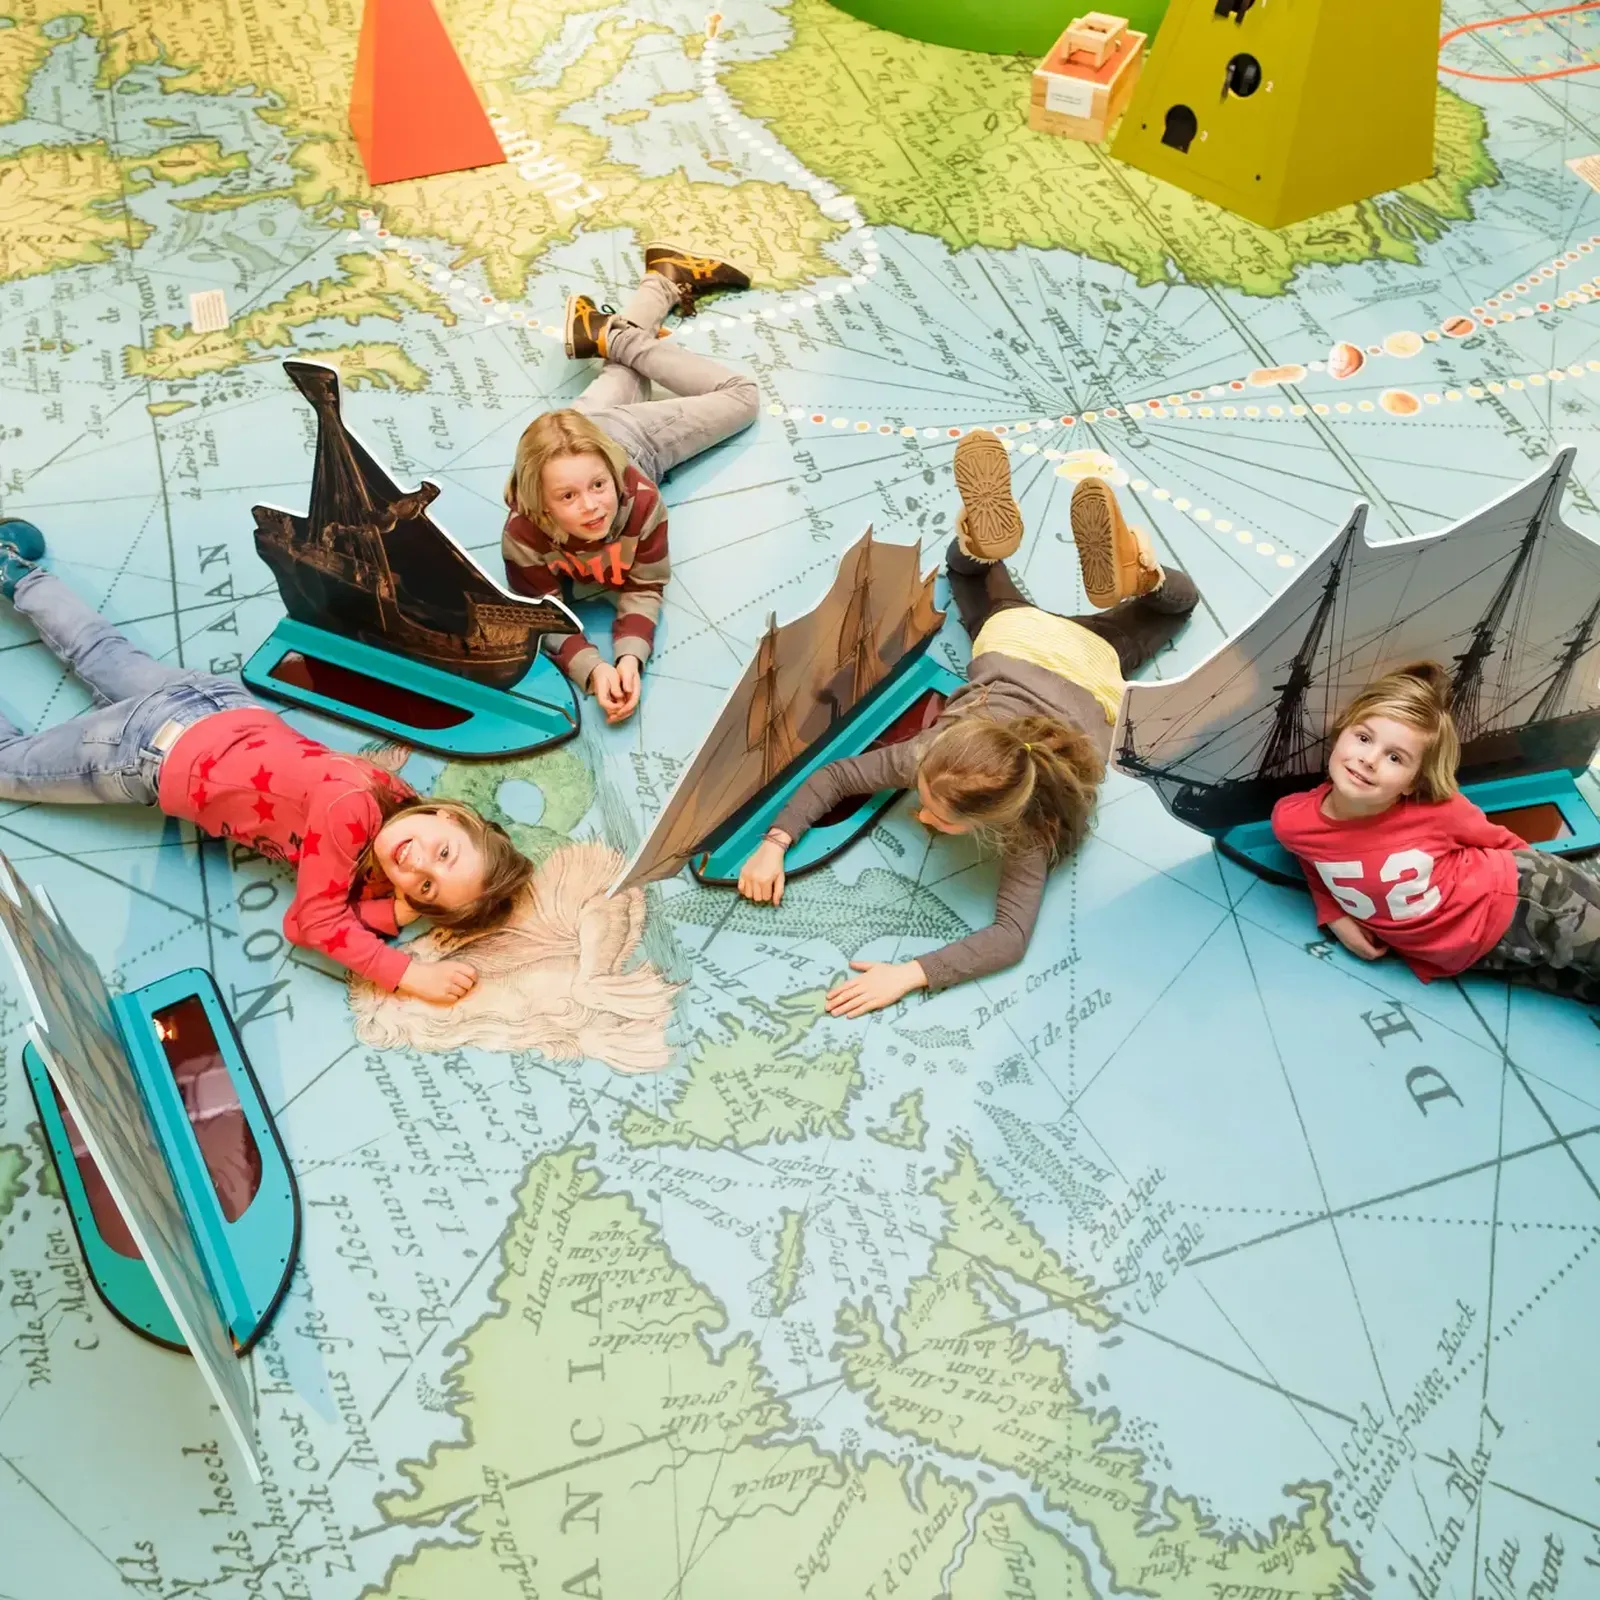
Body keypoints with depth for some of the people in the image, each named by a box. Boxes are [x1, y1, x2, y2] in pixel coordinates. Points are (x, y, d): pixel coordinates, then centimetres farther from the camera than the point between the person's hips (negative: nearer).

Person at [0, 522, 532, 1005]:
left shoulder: (401, 805, -19)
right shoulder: (350, 807, -40)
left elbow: (318, 921, -19)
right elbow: (315, 920, -30)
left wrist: (395, 910, -37)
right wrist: (410, 974, -37)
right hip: (149, 753, -4)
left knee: (104, 655, 32)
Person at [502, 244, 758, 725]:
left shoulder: (639, 498, -46)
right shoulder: (523, 537, -46)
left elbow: (645, 589, -35)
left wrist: (631, 657, -56)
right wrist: (592, 670, -56)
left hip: (633, 438, -1)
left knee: (740, 396, 21)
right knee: (622, 377, 31)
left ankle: (610, 335, 29)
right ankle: (664, 282, 52)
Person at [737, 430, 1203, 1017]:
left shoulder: (1030, 823, -44)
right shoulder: (926, 758, -38)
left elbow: (1012, 933, -49)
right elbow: (833, 775, -25)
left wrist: (909, 974, -59)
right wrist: (773, 844, -40)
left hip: (1087, 663, -2)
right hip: (1017, 639, 2)